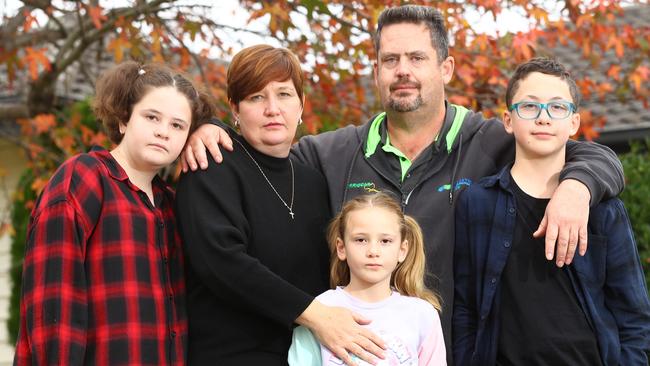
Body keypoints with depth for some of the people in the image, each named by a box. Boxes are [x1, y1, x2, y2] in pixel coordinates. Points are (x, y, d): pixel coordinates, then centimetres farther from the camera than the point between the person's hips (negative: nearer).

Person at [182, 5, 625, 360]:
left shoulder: (489, 144, -1)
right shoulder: (333, 153, 8)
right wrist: (211, 131, 1)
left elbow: (598, 158, -1)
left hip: (463, 350, -2)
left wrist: (574, 187, -24)